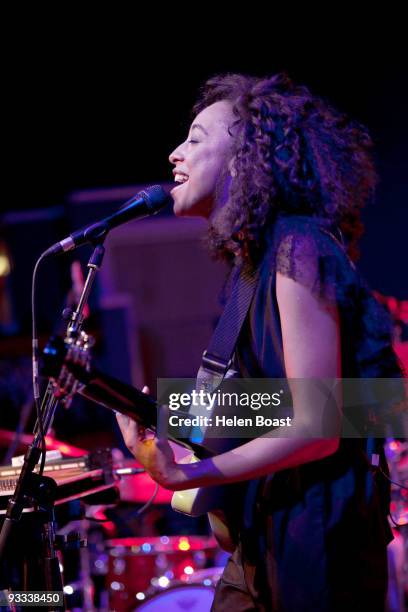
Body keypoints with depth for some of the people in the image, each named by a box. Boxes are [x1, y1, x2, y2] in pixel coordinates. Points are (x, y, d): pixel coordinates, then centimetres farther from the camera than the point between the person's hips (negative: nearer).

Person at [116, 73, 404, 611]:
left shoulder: (299, 247, -17)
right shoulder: (256, 257, 11)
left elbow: (315, 430, -22)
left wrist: (184, 477, -25)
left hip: (320, 531, -9)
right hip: (266, 531, 9)